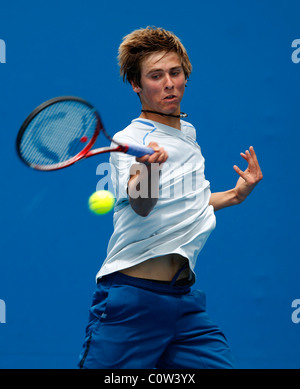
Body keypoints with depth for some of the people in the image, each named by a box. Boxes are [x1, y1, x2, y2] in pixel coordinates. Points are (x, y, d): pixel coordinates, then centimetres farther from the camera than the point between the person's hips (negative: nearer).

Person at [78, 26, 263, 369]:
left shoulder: (188, 133, 15)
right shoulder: (129, 140, -8)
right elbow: (140, 205, -28)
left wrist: (235, 195, 18)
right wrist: (148, 167, -48)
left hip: (184, 299, 7)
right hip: (132, 300, -6)